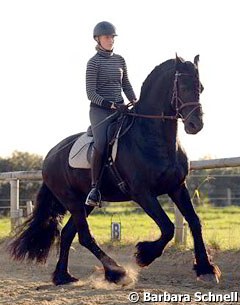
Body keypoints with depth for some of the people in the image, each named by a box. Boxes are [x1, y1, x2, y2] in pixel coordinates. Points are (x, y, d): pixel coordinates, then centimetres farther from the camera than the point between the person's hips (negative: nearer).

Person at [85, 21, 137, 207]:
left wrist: (135, 101, 3)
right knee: (101, 143, -27)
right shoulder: (94, 62, -3)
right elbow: (91, 93, -8)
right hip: (100, 109, -6)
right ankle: (95, 188, -21)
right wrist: (111, 104, -19)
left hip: (120, 108, 6)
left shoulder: (120, 60, 15)